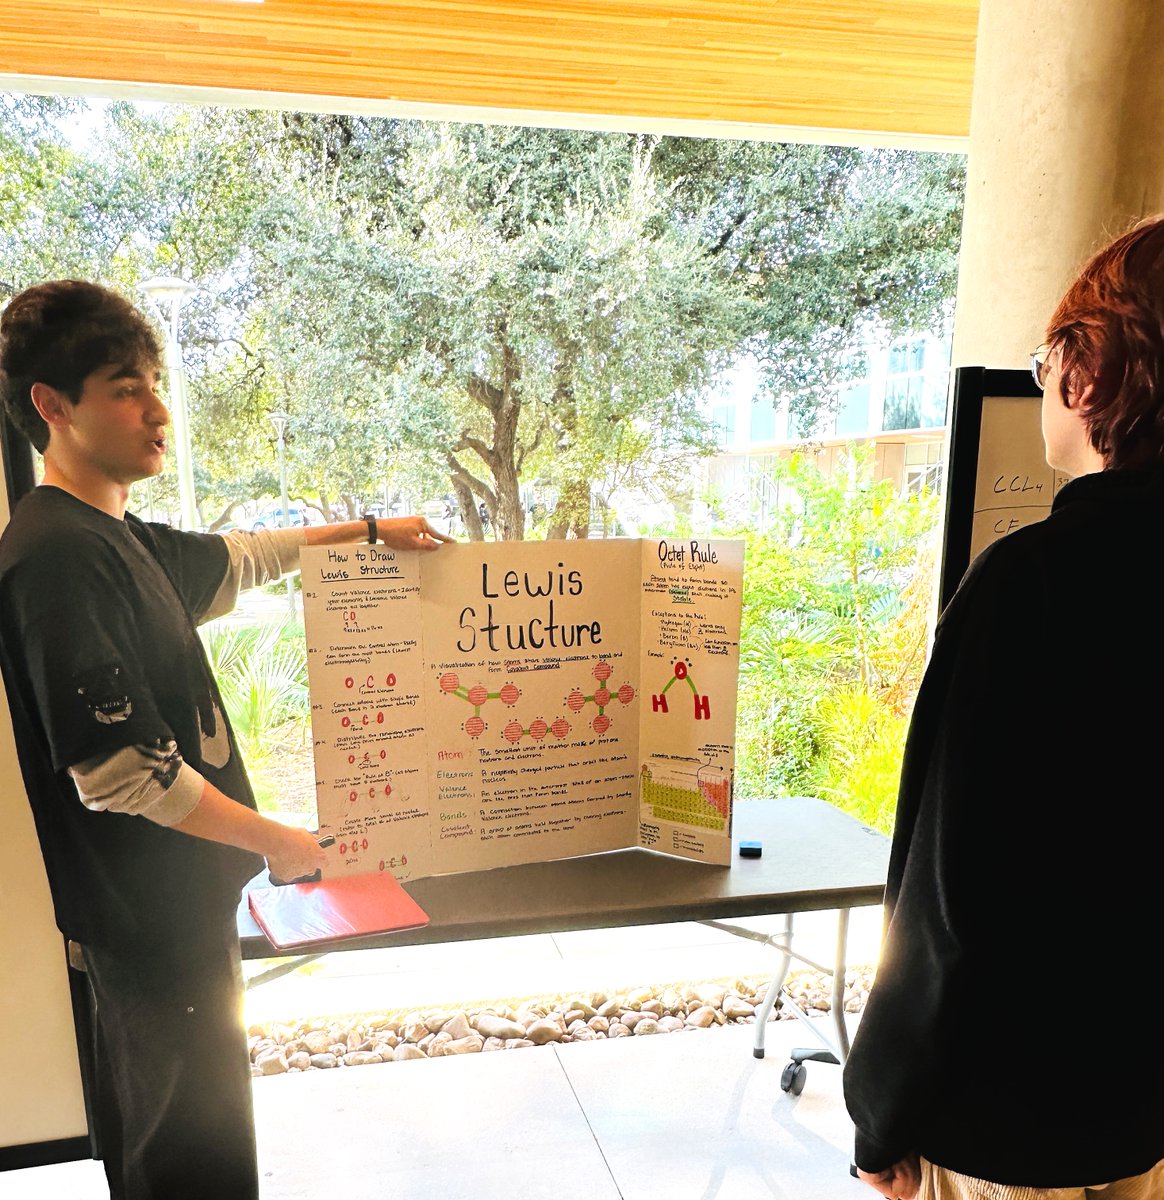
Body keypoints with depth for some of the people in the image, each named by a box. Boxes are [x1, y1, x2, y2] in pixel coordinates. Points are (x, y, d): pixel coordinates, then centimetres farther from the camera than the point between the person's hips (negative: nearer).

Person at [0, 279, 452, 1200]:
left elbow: (236, 558, 25)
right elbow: (119, 772, -26)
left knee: (199, 1118, 24)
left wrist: (370, 531, 27)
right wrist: (277, 840, -15)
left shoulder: (120, 536, 7)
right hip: (149, 911, -9)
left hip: (182, 893, 9)